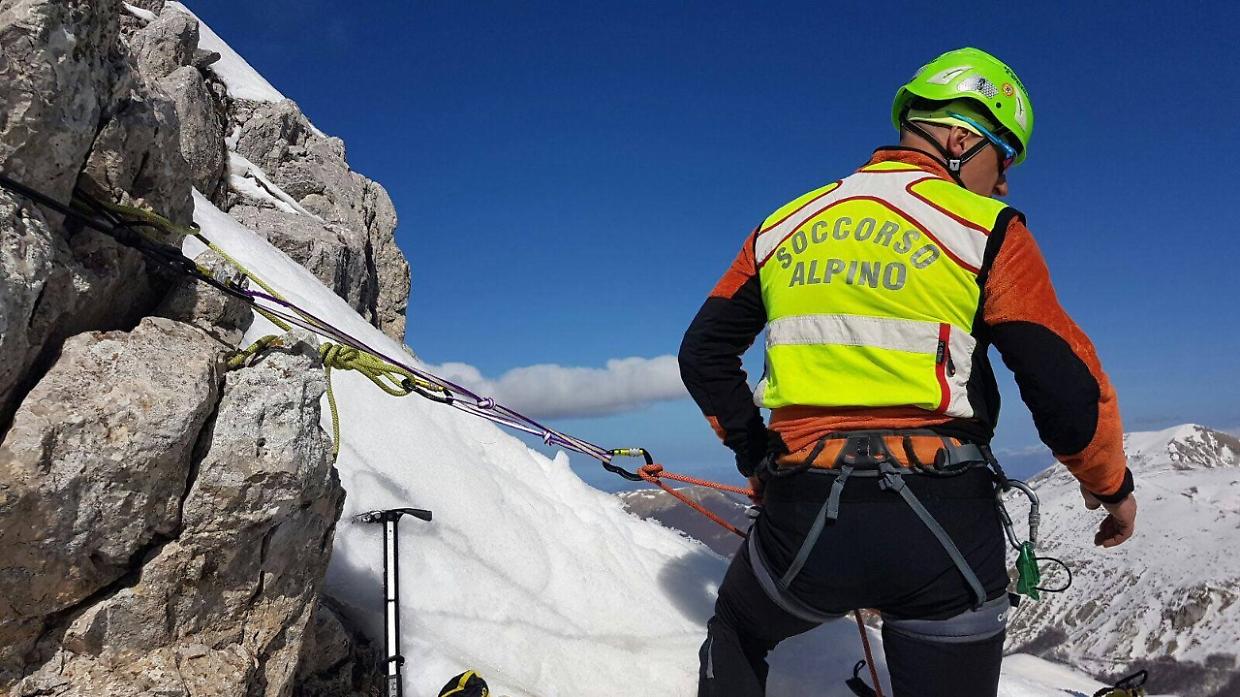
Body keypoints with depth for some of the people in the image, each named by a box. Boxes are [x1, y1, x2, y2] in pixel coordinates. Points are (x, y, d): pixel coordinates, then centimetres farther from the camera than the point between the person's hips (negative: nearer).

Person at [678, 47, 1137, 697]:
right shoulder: (987, 231, -3)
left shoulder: (784, 226, 10)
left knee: (736, 635, 31)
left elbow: (704, 353, 12)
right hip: (942, 521, -2)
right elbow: (1066, 386, -7)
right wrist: (1111, 486, 11)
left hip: (802, 515, 3)